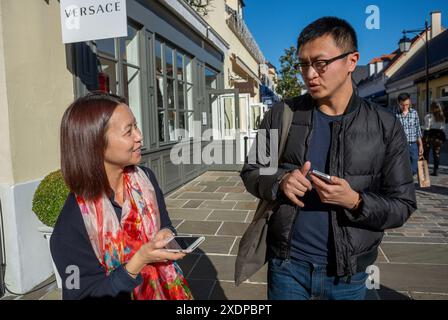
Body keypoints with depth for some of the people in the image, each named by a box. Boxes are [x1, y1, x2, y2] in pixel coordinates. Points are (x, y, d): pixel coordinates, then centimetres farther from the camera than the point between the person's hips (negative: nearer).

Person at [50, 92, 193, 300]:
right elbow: (88, 293, -20)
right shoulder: (71, 225, -26)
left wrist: (167, 237, -17)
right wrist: (140, 259, -30)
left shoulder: (145, 179, -10)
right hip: (121, 294, -4)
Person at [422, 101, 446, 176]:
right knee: (437, 154, 7)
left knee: (426, 153, 5)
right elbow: (443, 128, 10)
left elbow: (427, 128, -11)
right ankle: (435, 170, 8)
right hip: (439, 136, 5)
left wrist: (424, 138, -7)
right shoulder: (442, 117, 7)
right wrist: (443, 138, 17)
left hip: (430, 135, -5)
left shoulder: (429, 116, -10)